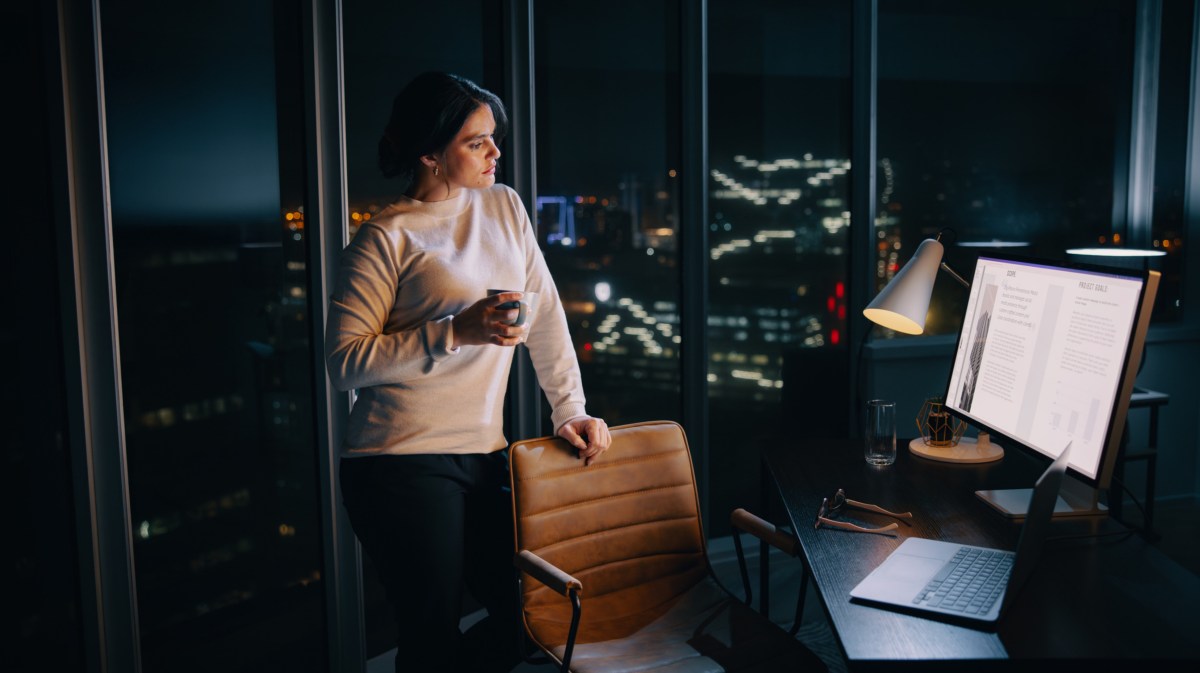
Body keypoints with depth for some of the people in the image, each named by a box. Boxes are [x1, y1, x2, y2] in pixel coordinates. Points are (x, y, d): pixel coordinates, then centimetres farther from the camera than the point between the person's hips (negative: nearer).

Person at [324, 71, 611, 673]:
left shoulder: (504, 206, 10)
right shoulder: (386, 238, -7)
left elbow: (546, 317, 11)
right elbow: (344, 362, -12)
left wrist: (570, 411, 6)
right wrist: (455, 331, -19)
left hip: (482, 455, 6)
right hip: (403, 465, -6)